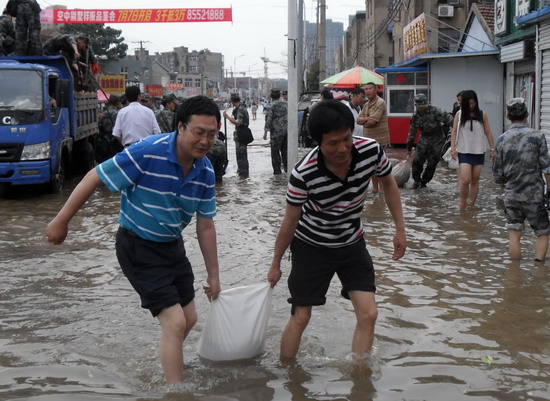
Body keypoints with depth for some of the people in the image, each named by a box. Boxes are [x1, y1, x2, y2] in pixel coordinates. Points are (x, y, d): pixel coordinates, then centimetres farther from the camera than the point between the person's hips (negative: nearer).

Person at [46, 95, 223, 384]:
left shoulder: (205, 171, -7)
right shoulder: (147, 154, -28)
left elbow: (205, 226, 3)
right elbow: (94, 178, -19)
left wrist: (213, 275, 7)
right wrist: (61, 222, -13)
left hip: (173, 246, 7)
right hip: (139, 248, -7)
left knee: (189, 320, 16)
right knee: (175, 323, -12)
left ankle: (170, 366, 44)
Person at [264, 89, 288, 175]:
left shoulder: (272, 107, -13)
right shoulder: (286, 104, 4)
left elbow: (268, 120, -12)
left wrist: (265, 132, -5)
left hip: (276, 132, -6)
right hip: (286, 131, 6)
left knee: (275, 151, 2)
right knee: (285, 150, 15)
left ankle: (277, 170, 3)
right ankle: (287, 167, 20)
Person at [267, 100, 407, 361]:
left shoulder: (372, 151, -23)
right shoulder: (304, 173, -31)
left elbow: (388, 184, 1)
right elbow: (290, 222, -14)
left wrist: (400, 230, 2)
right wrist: (276, 264, -3)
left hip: (352, 244, 3)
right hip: (311, 246, -3)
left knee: (368, 314, -5)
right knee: (300, 318, 2)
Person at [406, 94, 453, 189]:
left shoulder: (435, 111, -17)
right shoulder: (415, 116, -1)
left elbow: (448, 119, -15)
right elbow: (412, 133, 9)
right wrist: (409, 149, 14)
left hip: (437, 140, -4)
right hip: (424, 139, 4)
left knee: (432, 163, 0)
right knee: (417, 160, -7)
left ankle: (423, 182, 18)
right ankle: (417, 180, 15)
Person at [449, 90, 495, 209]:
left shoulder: (482, 115, 1)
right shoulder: (459, 114, 0)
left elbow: (488, 133, 5)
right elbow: (454, 131, 2)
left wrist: (492, 149, 3)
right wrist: (453, 148, -6)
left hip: (479, 152, 1)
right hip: (464, 152, -1)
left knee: (475, 180, 7)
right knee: (465, 180, -12)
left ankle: (471, 205, 17)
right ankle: (462, 204, 5)